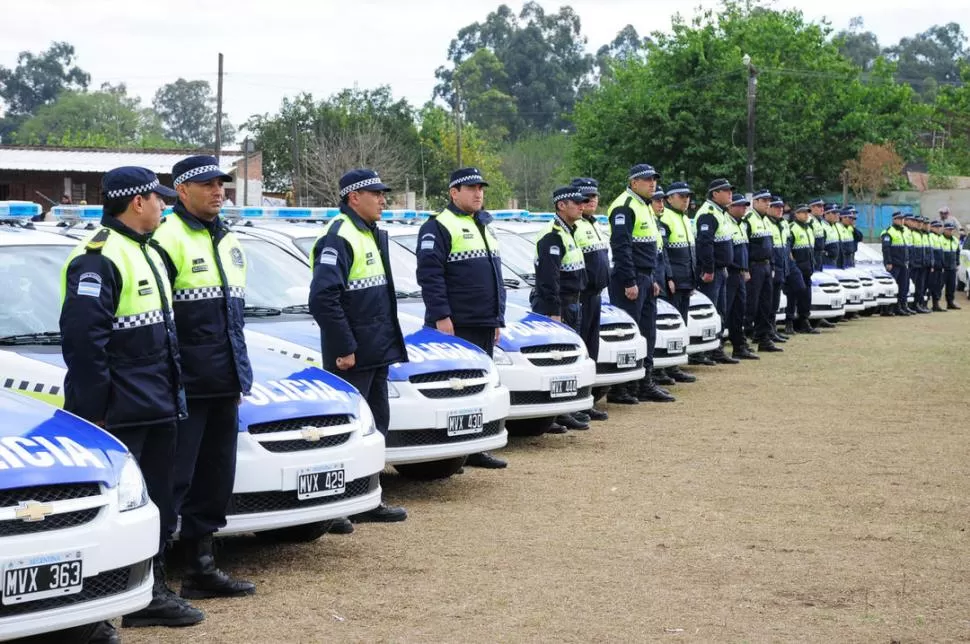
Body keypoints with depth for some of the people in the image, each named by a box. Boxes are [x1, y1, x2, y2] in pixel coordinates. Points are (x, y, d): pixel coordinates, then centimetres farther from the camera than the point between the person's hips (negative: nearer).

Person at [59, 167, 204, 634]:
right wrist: (93, 411, -21)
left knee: (157, 505, 16)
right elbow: (83, 340, -21)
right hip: (119, 418, -10)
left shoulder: (148, 254, 17)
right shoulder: (98, 259, -15)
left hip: (156, 410, 10)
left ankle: (150, 596, 27)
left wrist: (173, 393, 20)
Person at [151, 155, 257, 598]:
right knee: (173, 480, -7)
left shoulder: (227, 241, 17)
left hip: (223, 387, 8)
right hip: (185, 390, -8)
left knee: (215, 479, 13)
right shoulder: (168, 241, -10)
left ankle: (201, 567, 22)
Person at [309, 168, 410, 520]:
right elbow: (323, 298, -24)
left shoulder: (373, 235, 16)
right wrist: (343, 348, -21)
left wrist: (389, 341, 17)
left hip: (376, 354, 10)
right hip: (351, 358, -10)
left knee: (375, 425, 14)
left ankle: (368, 501, 22)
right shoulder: (338, 238, -15)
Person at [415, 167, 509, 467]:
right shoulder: (438, 227, -6)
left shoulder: (484, 227, 22)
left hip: (484, 326, 9)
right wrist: (441, 316, -20)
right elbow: (430, 274, -15)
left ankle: (475, 449, 15)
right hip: (455, 326, -8)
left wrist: (497, 319, 22)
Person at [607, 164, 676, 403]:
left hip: (645, 279, 10)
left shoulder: (645, 207, 19)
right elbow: (621, 246, -19)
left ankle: (645, 384, 14)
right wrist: (630, 282, -22)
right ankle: (621, 388, -5)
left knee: (647, 332, 9)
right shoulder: (624, 207, -13)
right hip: (630, 279, -10)